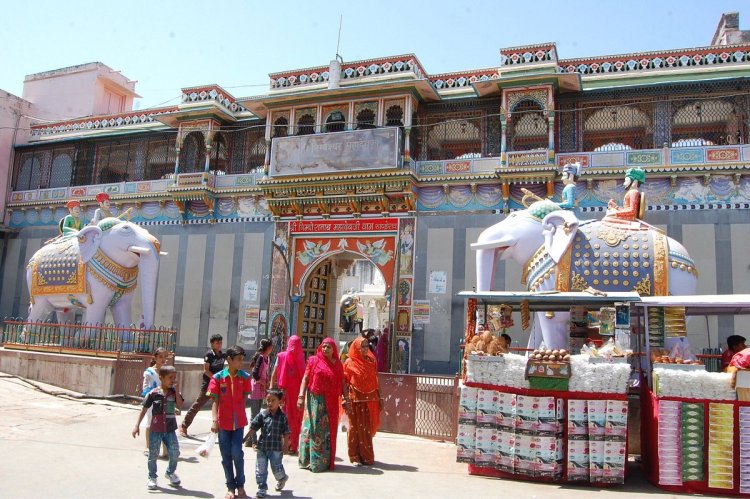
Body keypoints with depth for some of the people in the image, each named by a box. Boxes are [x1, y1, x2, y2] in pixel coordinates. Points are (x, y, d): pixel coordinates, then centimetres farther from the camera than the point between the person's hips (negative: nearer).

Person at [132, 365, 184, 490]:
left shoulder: (174, 392, 0)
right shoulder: (153, 393, -7)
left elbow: (179, 405, -14)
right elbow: (144, 409, -2)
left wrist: (176, 389, -17)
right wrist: (137, 425, -5)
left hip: (170, 429, 2)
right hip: (155, 429, -2)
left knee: (174, 453, 0)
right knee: (153, 454, 7)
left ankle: (170, 473, 27)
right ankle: (152, 477, 26)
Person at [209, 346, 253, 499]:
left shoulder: (244, 377, 0)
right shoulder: (218, 377, -4)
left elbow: (244, 398, 5)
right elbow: (215, 400, -4)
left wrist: (240, 415, -2)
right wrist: (215, 420, -12)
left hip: (238, 421, 0)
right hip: (223, 422, 0)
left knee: (237, 453, -4)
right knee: (226, 455, 7)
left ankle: (240, 485, 15)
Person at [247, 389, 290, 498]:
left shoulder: (282, 417, -6)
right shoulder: (262, 414, -2)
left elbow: (286, 433, -2)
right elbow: (253, 428, 2)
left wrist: (285, 444, -6)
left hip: (276, 448, -2)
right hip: (262, 447, 2)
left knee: (276, 469, 7)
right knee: (260, 469, 5)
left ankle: (282, 478, 38)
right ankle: (262, 488, 20)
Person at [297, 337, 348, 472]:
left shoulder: (338, 364, 7)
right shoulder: (313, 360, 0)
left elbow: (342, 383, 8)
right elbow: (305, 379, -3)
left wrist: (346, 398, -1)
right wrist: (301, 396, -12)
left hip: (331, 402, 3)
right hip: (314, 400, -2)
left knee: (327, 430, 7)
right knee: (312, 428, 1)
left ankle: (325, 460, 17)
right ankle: (308, 460, 9)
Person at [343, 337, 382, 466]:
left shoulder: (372, 361, 7)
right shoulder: (349, 363, -4)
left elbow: (375, 381, 9)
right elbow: (344, 383, -5)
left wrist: (379, 398, 7)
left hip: (370, 400, 3)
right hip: (355, 400, -3)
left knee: (367, 428, 9)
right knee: (355, 428, 5)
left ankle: (367, 456, 20)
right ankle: (355, 457, 15)